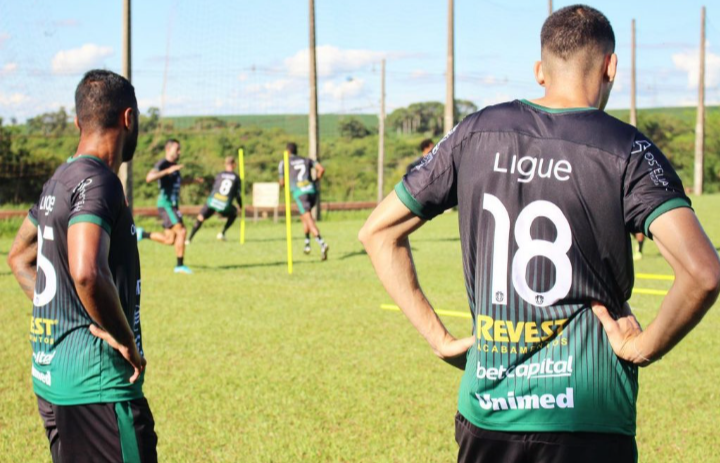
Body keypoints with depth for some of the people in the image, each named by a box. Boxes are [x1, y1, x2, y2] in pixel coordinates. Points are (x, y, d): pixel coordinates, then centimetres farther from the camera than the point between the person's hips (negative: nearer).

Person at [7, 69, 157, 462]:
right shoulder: (98, 182, -15)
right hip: (96, 386, -10)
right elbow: (87, 273, -30)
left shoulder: (57, 181, 13)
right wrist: (125, 339, -17)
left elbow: (19, 257, 28)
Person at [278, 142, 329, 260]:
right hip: (312, 190, 5)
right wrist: (316, 181, 20)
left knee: (309, 220, -14)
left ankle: (322, 244, -33)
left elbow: (282, 183, 16)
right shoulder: (306, 160, 21)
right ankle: (307, 244, 21)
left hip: (299, 192, -5)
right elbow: (321, 169, 7)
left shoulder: (284, 163, 12)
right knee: (304, 216, 27)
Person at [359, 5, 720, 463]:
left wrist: (440, 338, 11)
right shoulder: (626, 150, -5)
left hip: (484, 413, 3)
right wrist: (643, 348, -3)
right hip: (586, 419, -3)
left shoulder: (475, 134, 6)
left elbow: (379, 231, 12)